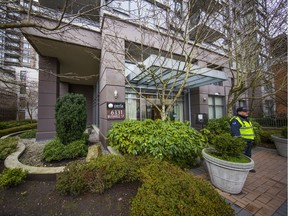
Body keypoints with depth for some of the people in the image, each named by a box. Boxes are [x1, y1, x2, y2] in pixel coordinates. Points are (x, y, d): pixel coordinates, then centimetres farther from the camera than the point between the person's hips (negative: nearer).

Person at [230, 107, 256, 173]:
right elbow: (235, 132, -23)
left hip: (249, 141, 10)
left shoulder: (246, 119, 15)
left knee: (248, 155, 19)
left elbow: (249, 130, 23)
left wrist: (252, 140, 21)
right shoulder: (236, 120, -18)